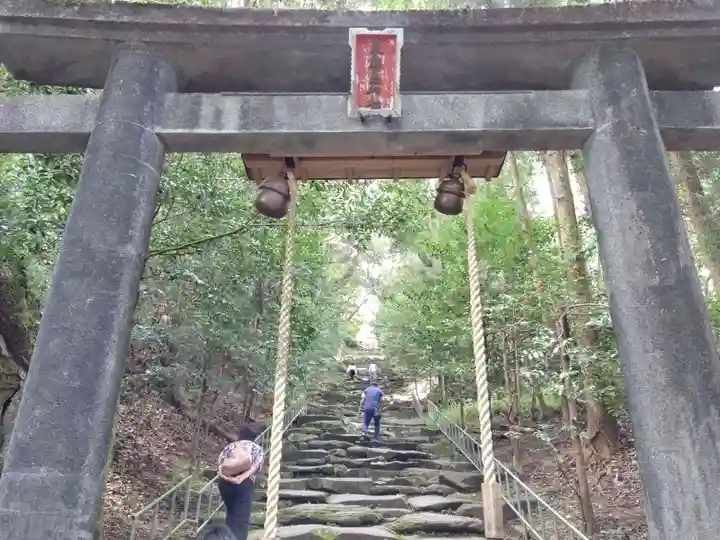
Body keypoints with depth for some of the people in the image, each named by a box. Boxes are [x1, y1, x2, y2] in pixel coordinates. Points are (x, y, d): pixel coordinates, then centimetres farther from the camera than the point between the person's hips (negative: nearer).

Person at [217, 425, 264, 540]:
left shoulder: (229, 446, 25)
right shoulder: (257, 448, 18)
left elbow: (220, 462, 7)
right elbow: (255, 466, -2)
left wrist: (225, 474, -6)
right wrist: (241, 477, -12)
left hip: (224, 481, 4)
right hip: (244, 482, -4)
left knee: (231, 513, 23)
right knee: (241, 518, -3)